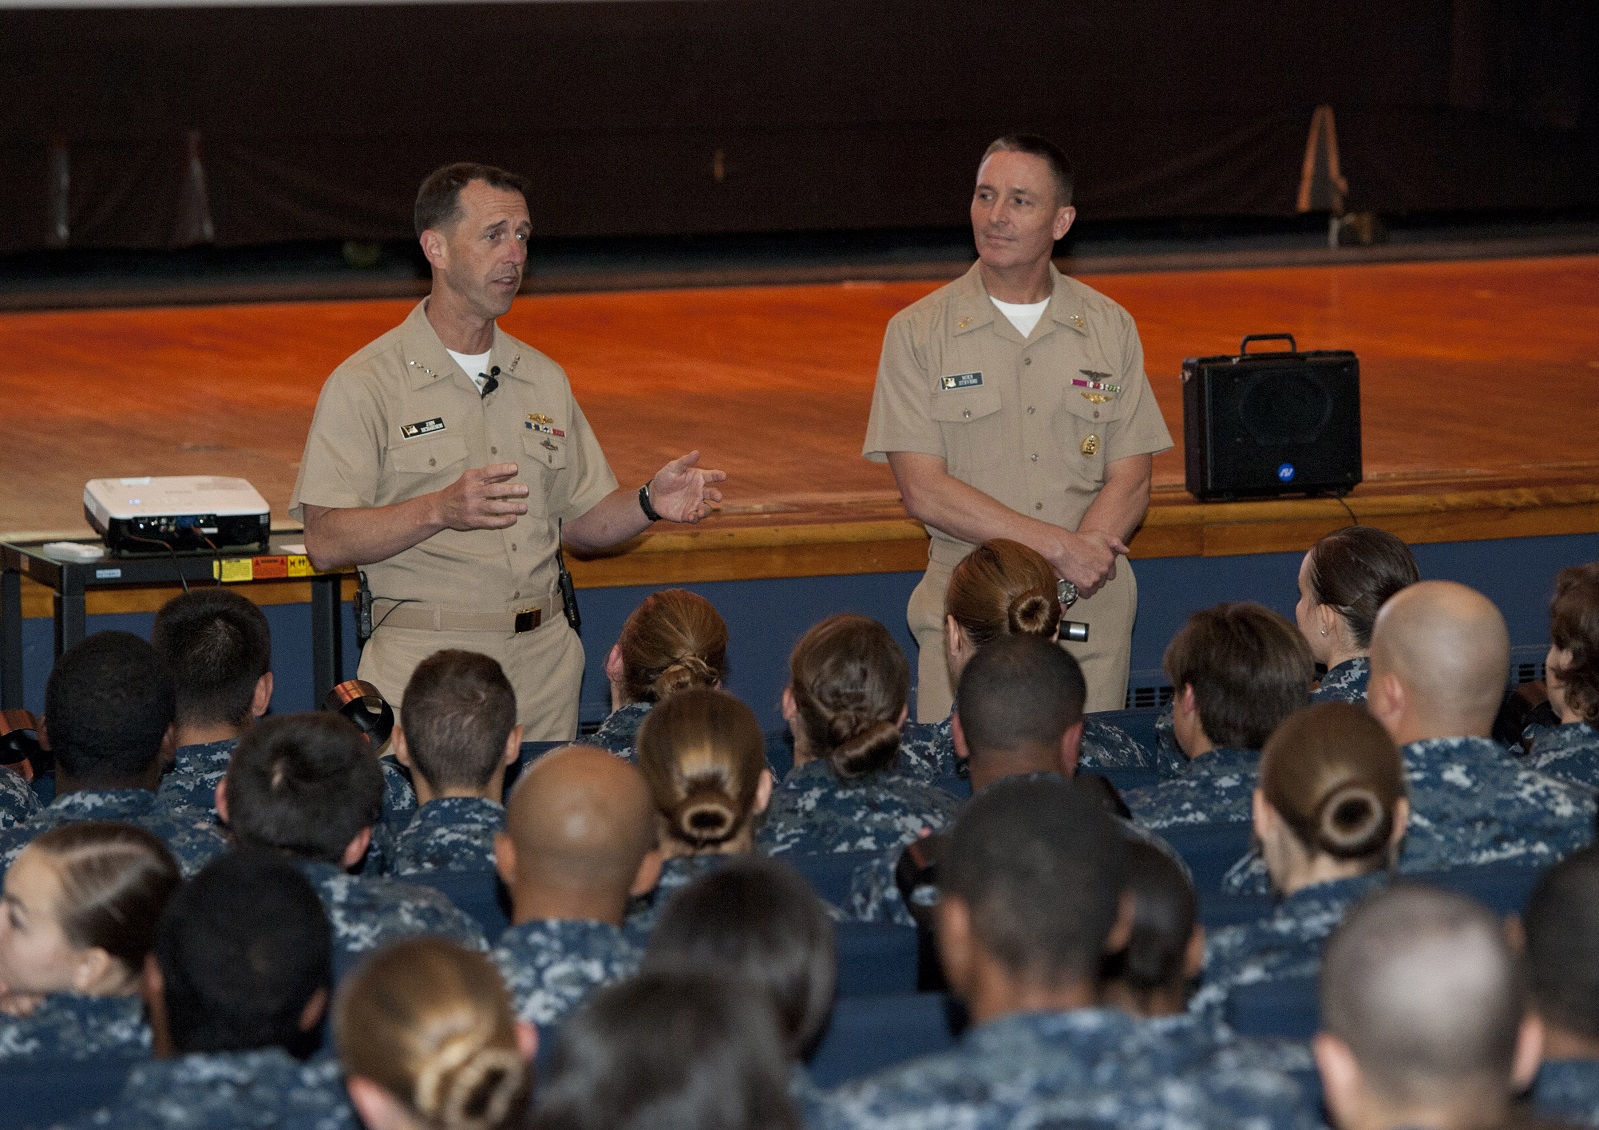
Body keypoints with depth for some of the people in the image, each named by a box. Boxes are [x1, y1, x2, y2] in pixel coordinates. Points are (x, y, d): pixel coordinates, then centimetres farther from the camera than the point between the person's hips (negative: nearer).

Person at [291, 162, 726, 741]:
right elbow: (326, 542, -13)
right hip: (426, 668, -5)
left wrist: (649, 503, -2)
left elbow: (579, 521, 18)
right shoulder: (364, 384, -4)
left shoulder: (543, 379, 15)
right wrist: (440, 510, -26)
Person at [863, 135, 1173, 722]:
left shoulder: (1110, 328, 7)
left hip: (1091, 613, 2)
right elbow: (923, 491, -8)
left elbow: (1130, 481, 1)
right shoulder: (917, 333, 1)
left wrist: (1057, 578, -15)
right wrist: (1058, 546, -16)